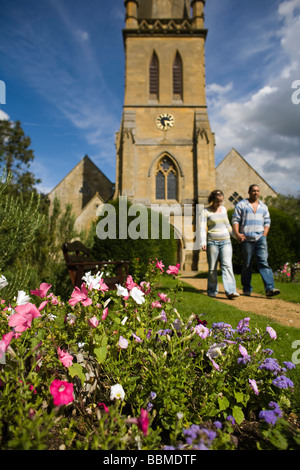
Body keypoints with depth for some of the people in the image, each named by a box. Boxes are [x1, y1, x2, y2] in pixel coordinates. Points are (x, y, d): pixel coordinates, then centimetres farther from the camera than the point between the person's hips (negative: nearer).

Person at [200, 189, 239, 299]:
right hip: (212, 242, -3)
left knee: (227, 265, -10)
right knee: (212, 268, 1)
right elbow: (202, 228, -8)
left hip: (226, 242, 3)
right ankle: (212, 291, 16)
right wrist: (203, 243, -20)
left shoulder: (223, 209, 16)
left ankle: (230, 291, -16)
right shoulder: (206, 211, 0)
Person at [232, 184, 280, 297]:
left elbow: (267, 222, 19)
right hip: (246, 238, -2)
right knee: (247, 264, 3)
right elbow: (235, 220, 2)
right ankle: (247, 289, 14)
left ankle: (269, 288, -14)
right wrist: (237, 234, -11)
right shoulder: (241, 205, 9)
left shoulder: (263, 206, 19)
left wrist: (264, 235, 4)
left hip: (260, 238, 2)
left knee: (264, 262, -9)